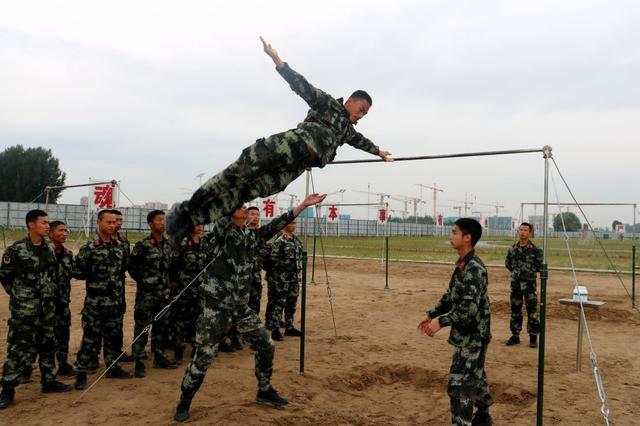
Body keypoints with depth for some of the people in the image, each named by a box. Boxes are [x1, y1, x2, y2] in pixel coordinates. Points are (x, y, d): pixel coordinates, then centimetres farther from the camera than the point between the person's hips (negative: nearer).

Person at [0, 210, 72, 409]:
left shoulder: (49, 249, 6)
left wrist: (51, 293, 13)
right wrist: (18, 294, -1)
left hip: (47, 307, 6)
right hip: (24, 309, -6)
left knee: (48, 344, 12)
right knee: (18, 348, -4)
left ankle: (49, 381, 25)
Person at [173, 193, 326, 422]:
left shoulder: (252, 234, 8)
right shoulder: (222, 230, -10)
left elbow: (276, 224, 12)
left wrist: (303, 205, 11)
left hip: (241, 305, 7)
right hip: (217, 304, -7)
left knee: (266, 345, 11)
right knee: (204, 355, -5)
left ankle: (264, 391, 31)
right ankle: (184, 403, 14)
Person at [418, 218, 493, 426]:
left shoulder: (474, 268, -23)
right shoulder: (463, 264, 8)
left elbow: (470, 307, -29)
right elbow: (451, 296, 17)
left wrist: (441, 322, -26)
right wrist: (431, 314, 12)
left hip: (472, 336, -10)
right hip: (469, 334, 10)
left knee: (459, 384, -8)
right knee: (475, 377, 24)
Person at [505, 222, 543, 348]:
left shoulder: (535, 249, -7)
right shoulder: (513, 249, 5)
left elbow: (540, 265, -4)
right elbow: (508, 263, 19)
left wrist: (531, 271, -1)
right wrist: (515, 271, 10)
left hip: (529, 283, -4)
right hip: (515, 282, 4)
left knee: (532, 309, 1)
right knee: (515, 309, 9)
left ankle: (533, 337, 10)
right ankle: (515, 335, 19)